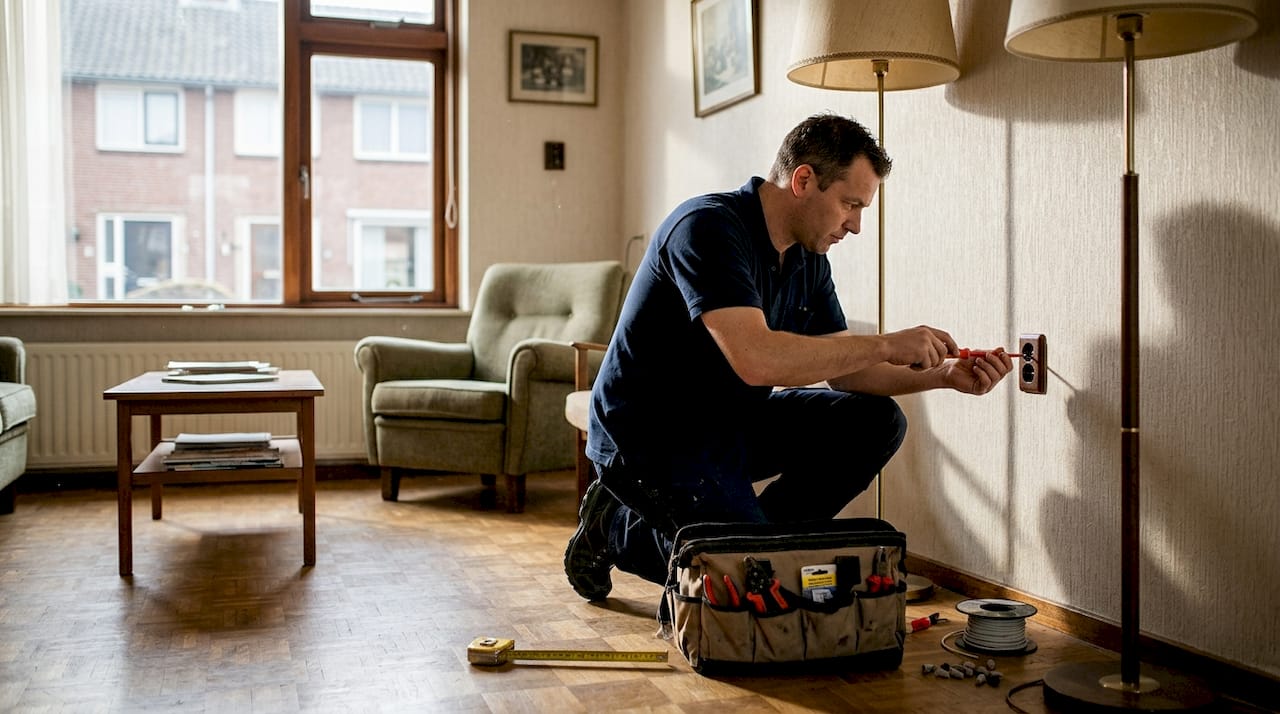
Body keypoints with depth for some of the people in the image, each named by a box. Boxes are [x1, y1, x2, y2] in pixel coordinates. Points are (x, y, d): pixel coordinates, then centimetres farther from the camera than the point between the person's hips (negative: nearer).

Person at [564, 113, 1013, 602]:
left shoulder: (808, 259, 3)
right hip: (652, 436, -8)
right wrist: (886, 345, -26)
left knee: (875, 422, -4)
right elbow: (756, 359, -36)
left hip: (733, 421, 8)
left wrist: (943, 375, -8)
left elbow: (842, 371, 7)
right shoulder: (709, 228, -24)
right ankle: (618, 528, 6)